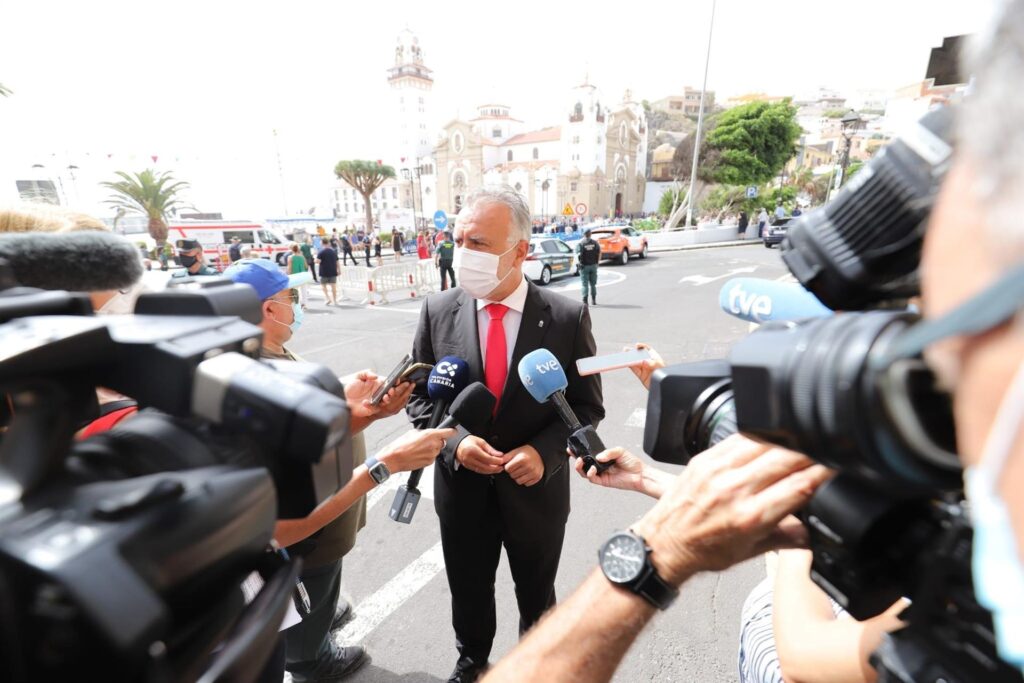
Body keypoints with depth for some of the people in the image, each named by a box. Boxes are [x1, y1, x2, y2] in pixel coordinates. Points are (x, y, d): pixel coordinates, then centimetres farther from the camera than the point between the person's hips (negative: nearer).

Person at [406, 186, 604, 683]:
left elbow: (587, 406, -7)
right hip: (462, 487, 2)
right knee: (468, 592, 27)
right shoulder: (437, 311, -11)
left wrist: (544, 451, -23)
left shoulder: (568, 318, -15)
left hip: (536, 488, -1)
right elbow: (418, 395, -2)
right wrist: (454, 441, -19)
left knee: (537, 596, 26)